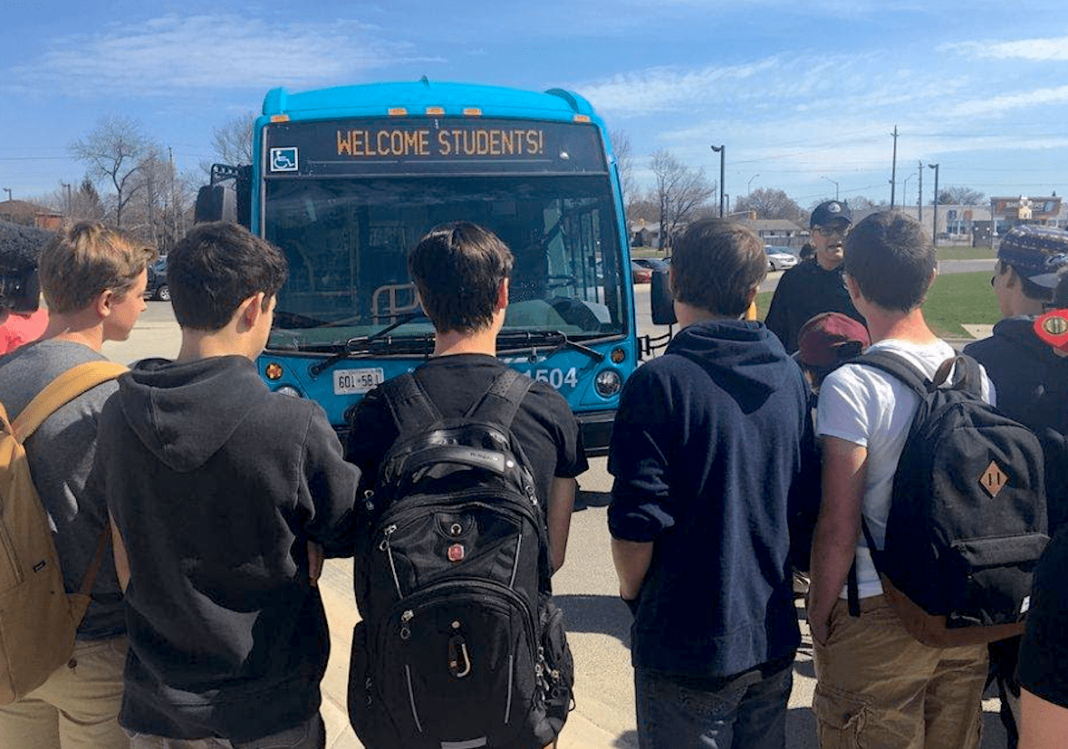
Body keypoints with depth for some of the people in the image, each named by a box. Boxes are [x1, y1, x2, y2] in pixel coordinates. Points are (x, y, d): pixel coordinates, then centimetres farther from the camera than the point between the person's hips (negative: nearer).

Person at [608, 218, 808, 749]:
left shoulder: (660, 382, -19)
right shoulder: (790, 376, 1)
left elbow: (635, 524, -20)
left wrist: (631, 589, -1)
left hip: (690, 645, -6)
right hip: (774, 637, 6)